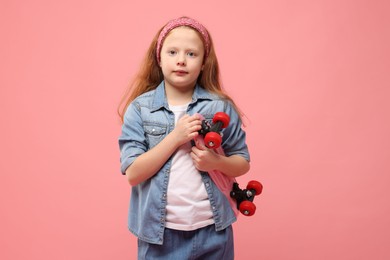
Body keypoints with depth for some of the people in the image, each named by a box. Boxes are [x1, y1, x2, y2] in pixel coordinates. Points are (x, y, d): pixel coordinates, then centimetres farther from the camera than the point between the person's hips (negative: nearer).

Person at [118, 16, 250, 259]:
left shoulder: (221, 106, -4)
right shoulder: (139, 108, -6)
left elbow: (243, 163, 4)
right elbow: (133, 173, -11)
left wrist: (216, 162, -16)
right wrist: (176, 137, -20)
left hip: (213, 229, 1)